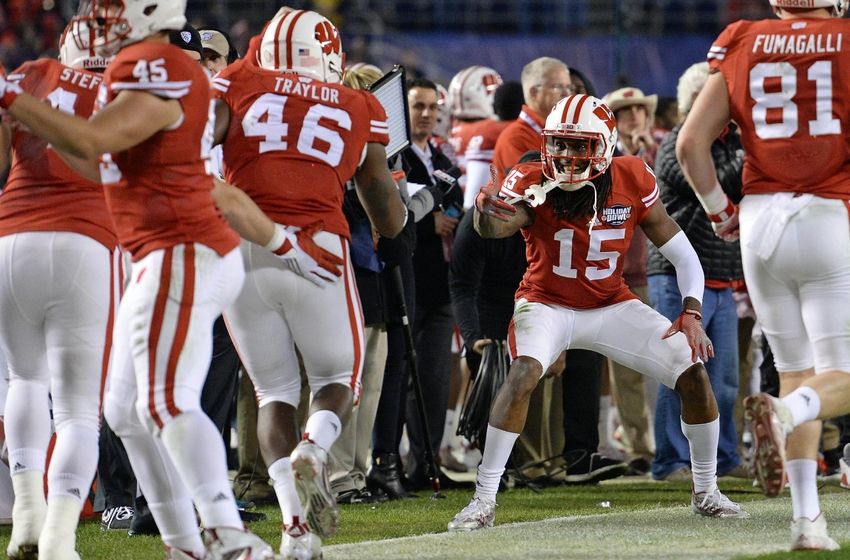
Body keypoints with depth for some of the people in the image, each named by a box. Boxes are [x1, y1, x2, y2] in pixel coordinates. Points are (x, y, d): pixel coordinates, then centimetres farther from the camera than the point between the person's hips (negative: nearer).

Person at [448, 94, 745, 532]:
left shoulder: (631, 182, -15)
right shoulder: (533, 185, -22)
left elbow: (682, 254, -6)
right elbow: (492, 227, -44)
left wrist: (691, 314, -18)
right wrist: (489, 211, -69)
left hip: (611, 306, 3)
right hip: (548, 303, -3)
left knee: (693, 373, -8)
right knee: (524, 372, -33)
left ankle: (706, 491, 13)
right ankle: (483, 500, -26)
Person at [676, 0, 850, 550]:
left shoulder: (742, 47, 6)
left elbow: (692, 142, 1)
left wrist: (720, 210, 14)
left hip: (761, 220, 4)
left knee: (797, 372, 13)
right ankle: (783, 413, -31)